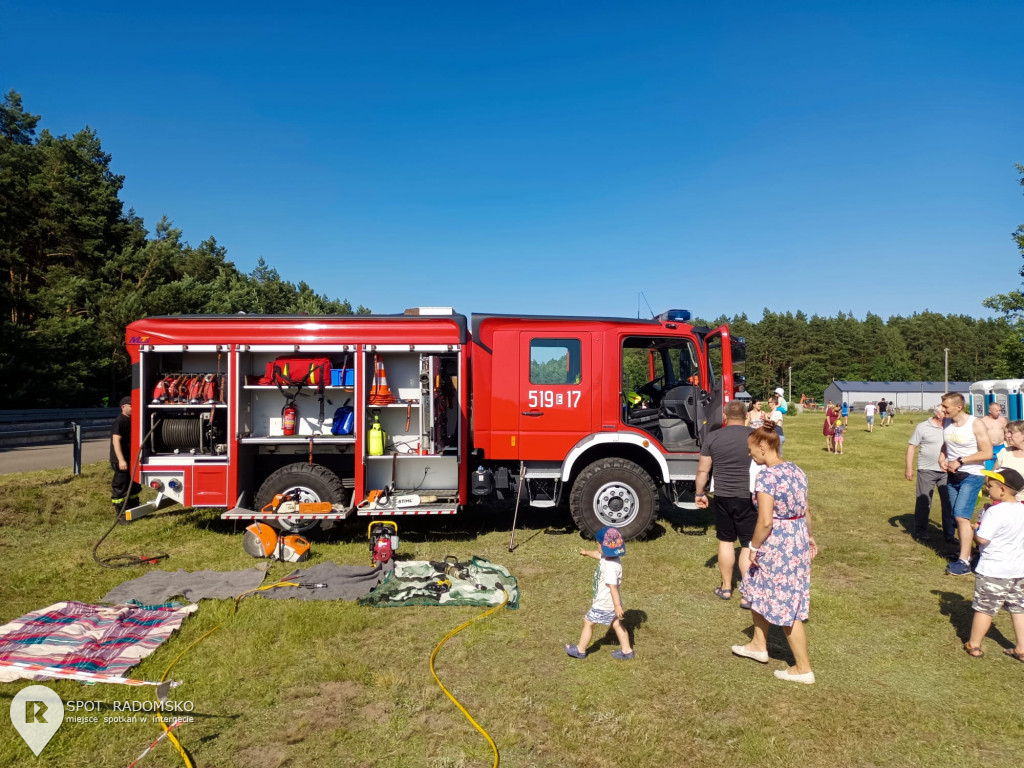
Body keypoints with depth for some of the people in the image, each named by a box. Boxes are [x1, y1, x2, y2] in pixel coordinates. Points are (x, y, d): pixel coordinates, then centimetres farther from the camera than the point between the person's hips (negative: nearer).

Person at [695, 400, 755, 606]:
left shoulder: (713, 437, -3)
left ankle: (726, 588, 27)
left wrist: (700, 493, 13)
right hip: (748, 498, -2)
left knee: (725, 541, 16)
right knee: (749, 545, 5)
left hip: (723, 497, 2)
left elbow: (702, 470, 1)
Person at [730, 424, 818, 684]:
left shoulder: (766, 476, -22)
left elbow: (765, 521, -24)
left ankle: (803, 669, 19)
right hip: (797, 541, 9)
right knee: (756, 590, 24)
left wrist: (754, 547, -11)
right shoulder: (796, 470, 4)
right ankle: (758, 646, 39)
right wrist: (809, 537, 25)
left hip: (777, 546, -9)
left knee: (786, 606, 5)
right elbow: (806, 511, 12)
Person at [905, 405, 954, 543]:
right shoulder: (923, 427, -5)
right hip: (926, 470, -3)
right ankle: (921, 533, 17)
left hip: (946, 471, 3)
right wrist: (909, 468, -7)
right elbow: (911, 447, -2)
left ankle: (949, 534, 17)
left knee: (949, 503, 5)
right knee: (923, 502, 4)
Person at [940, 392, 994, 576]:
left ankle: (964, 562, -8)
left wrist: (960, 461, -19)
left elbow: (987, 453, -16)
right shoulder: (947, 424, 3)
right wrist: (941, 459, -2)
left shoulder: (975, 424, -14)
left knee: (962, 516, -13)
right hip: (952, 476, 6)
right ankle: (966, 554, 23)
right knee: (958, 518, 12)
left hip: (971, 476, -6)